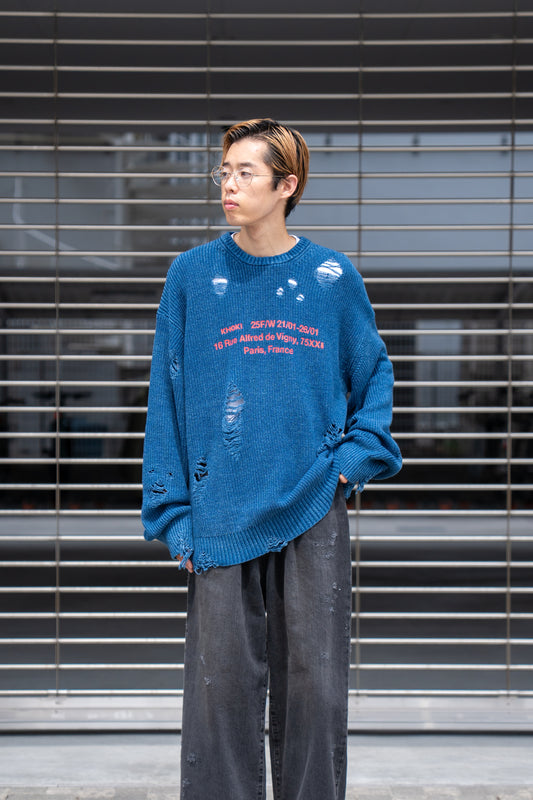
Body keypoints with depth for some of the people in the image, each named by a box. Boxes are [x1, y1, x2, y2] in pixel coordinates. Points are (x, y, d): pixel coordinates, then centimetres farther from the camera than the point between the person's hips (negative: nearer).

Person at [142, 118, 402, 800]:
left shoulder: (333, 277, 4)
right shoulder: (192, 275, 3)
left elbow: (375, 374, 14)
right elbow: (167, 395, 3)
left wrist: (356, 458, -1)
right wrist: (173, 512, -1)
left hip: (315, 514, 1)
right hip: (221, 515, 0)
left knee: (314, 684, 7)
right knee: (223, 681, 4)